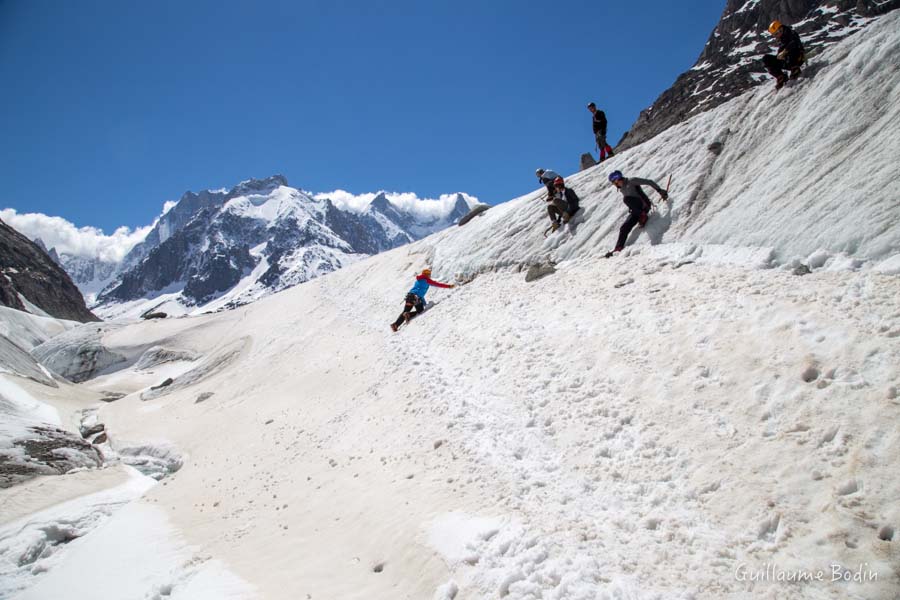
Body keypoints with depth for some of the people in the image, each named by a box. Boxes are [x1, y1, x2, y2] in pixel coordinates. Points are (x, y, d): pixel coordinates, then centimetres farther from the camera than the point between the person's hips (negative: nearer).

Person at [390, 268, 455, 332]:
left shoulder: (418, 281, 31)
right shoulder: (426, 280, 8)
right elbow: (437, 284, 7)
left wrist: (424, 303, 47)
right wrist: (449, 286, 13)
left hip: (410, 295, 7)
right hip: (417, 297, -7)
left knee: (405, 311, 5)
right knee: (420, 311, 10)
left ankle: (395, 324, -12)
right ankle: (408, 315, -15)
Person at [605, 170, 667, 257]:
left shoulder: (631, 181, -7)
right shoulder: (622, 189, 16)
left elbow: (649, 182, -7)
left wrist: (659, 190, -11)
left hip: (644, 205, -7)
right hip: (635, 212, 7)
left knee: (626, 199, -30)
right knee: (624, 228, -4)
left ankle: (643, 214, -22)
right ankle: (619, 248, -2)